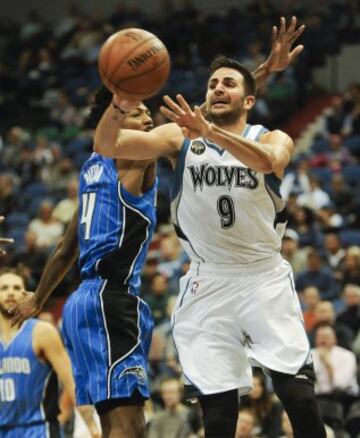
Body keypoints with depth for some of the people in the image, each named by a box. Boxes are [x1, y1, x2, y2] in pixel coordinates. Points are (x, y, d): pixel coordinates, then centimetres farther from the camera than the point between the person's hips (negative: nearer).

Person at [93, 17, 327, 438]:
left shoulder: (273, 139, 1)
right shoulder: (179, 137, 4)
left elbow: (268, 160, -25)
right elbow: (107, 146, -10)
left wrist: (210, 132, -41)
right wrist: (118, 102, -32)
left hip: (265, 279, -1)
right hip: (209, 283, 1)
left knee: (298, 394, -11)